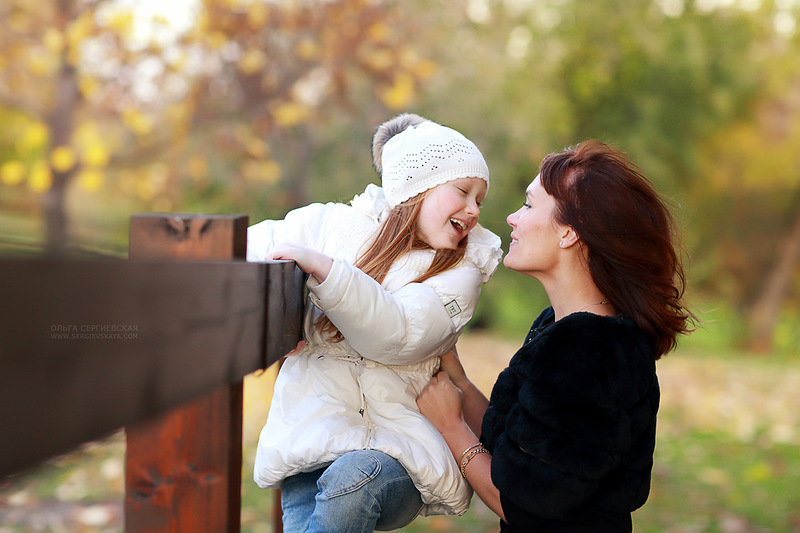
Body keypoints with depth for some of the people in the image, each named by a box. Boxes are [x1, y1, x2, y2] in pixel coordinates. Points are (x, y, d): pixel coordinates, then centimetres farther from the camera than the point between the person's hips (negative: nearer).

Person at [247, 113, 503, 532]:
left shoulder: (461, 270, 7)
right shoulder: (328, 226, 9)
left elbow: (396, 337, -12)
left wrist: (323, 268, -19)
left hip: (401, 453, 0)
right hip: (315, 435, 0)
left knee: (353, 476, -32)